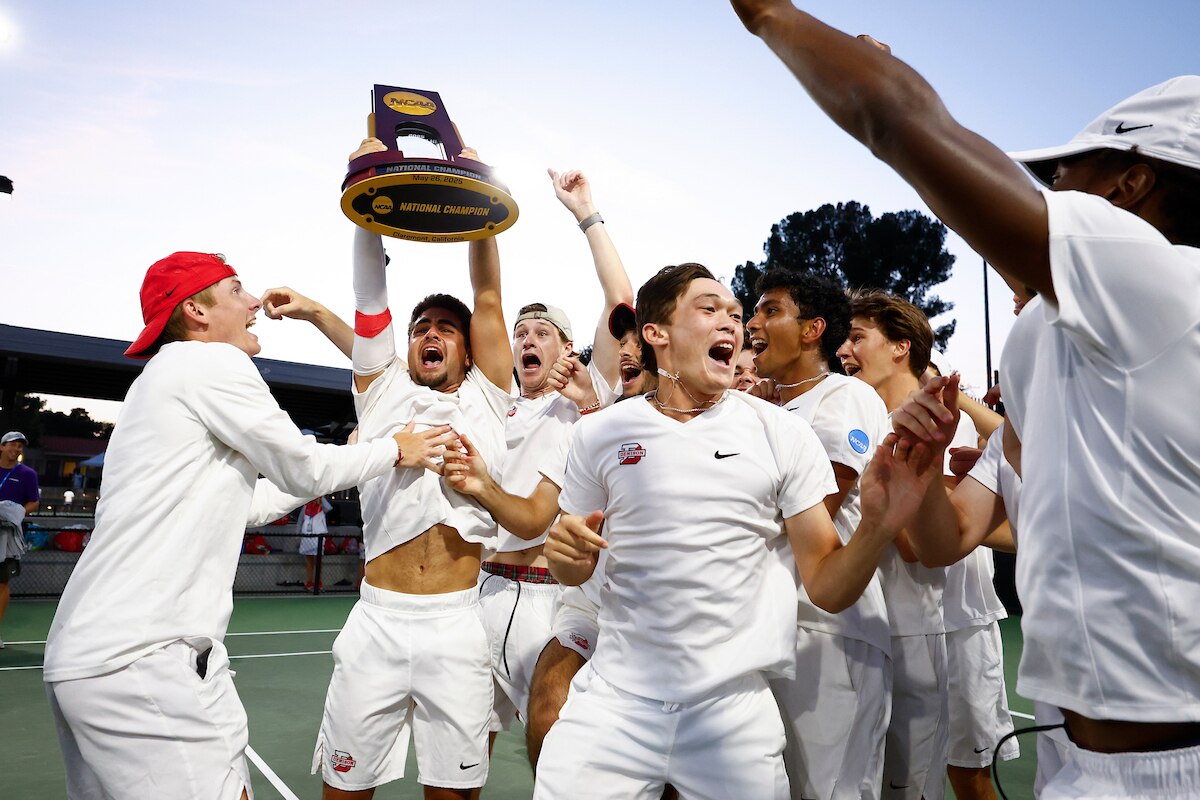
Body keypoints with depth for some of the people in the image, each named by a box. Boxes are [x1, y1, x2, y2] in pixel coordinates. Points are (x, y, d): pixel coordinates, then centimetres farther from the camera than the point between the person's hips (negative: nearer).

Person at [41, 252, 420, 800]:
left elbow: (248, 504, 24)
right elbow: (305, 470, -4)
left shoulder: (164, 380, 22)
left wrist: (346, 460, 29)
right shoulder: (212, 362, -8)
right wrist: (393, 450, 11)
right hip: (142, 658, -10)